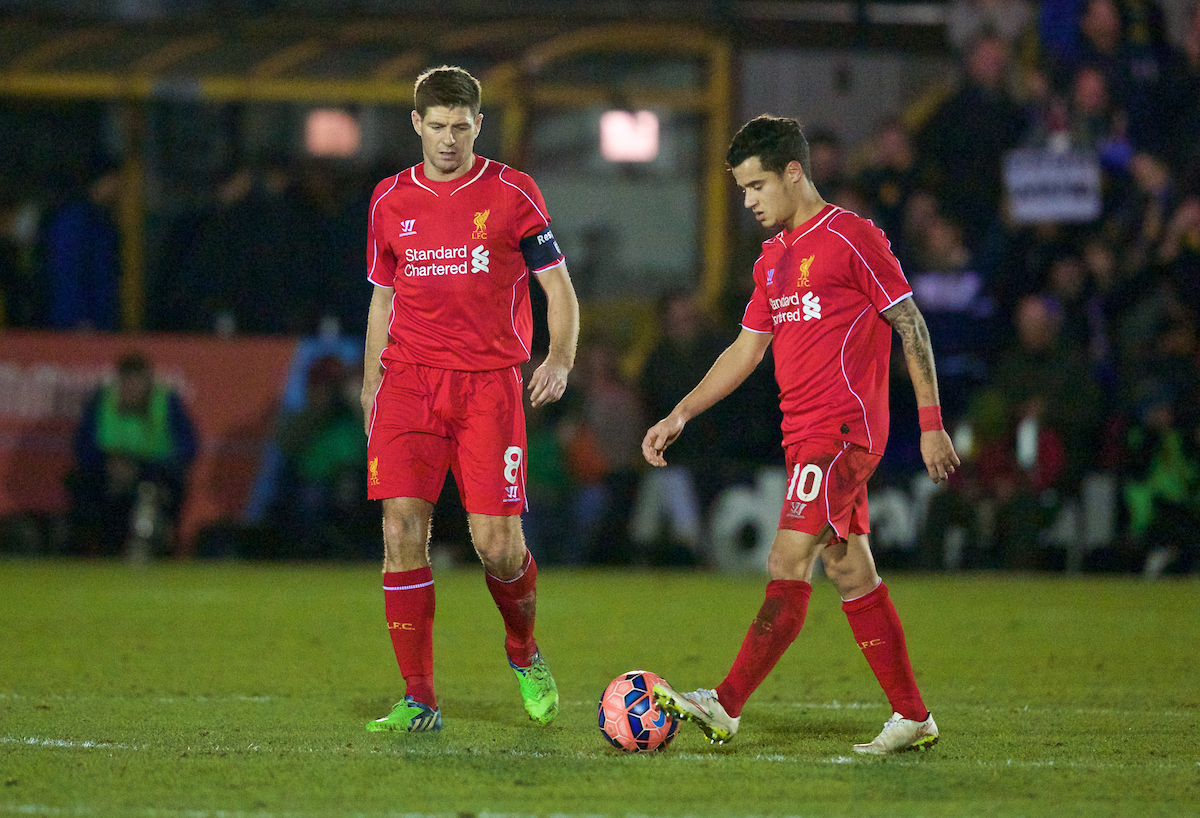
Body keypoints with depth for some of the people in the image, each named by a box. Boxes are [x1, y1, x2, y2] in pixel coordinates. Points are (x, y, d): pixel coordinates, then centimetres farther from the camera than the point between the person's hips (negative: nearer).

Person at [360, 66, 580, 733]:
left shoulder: (513, 194, 3)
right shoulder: (391, 201, 12)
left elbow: (560, 288, 5)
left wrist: (560, 360, -12)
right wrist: (371, 385, 15)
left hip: (490, 383, -2)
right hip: (409, 379, 2)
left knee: (498, 545, -8)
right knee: (403, 528, -11)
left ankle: (524, 651, 25)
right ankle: (419, 700, -6)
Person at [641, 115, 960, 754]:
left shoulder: (851, 237, -9)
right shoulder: (773, 257, 17)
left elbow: (911, 325, -9)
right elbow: (745, 349, 22)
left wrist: (932, 424, -11)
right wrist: (680, 415, 14)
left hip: (841, 431, -9)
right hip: (804, 433, 9)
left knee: (787, 565, -12)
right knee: (850, 574, 9)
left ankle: (725, 707, -16)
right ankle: (912, 718, 13)